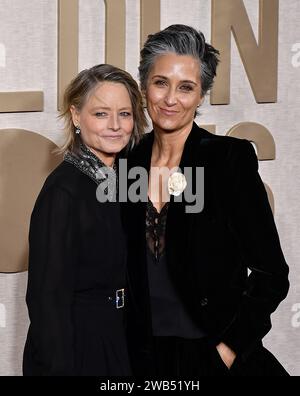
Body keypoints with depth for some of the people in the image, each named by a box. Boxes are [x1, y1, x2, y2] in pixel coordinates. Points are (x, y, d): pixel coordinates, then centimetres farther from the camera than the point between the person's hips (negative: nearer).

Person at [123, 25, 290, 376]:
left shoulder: (231, 158, -10)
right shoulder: (129, 164, 2)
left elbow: (271, 274, -10)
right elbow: (129, 274, 11)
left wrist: (228, 348, -13)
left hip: (217, 358, -4)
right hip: (146, 357, 4)